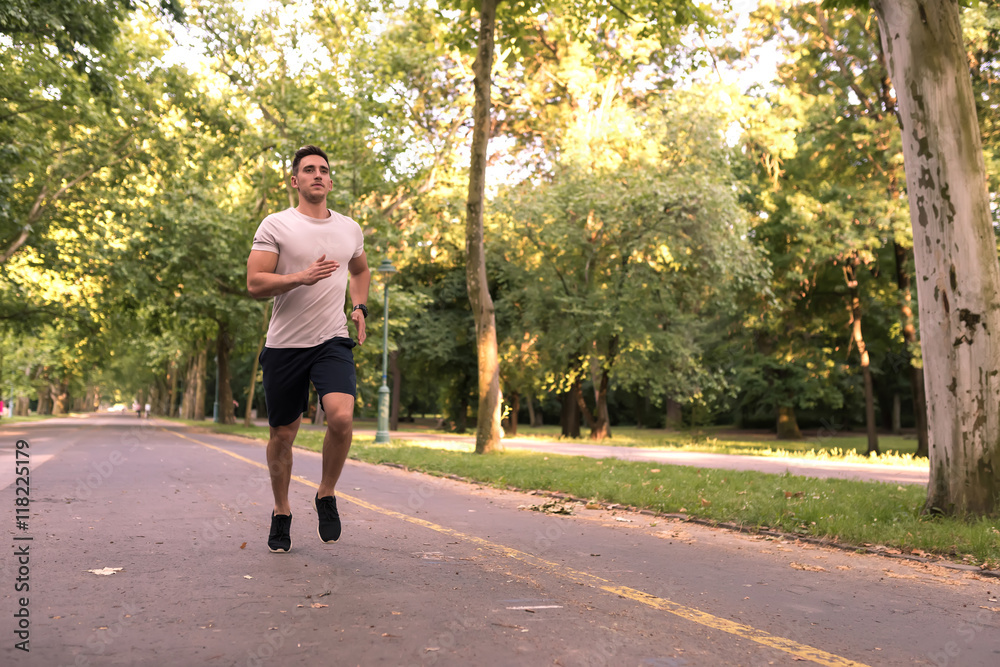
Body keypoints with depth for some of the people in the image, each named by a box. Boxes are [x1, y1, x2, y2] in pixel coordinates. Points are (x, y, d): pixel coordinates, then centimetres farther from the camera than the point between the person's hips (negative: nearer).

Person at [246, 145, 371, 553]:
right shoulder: (275, 226, 0)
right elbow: (254, 284, -8)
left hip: (333, 341, 2)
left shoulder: (350, 229, 12)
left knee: (341, 416, -22)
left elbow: (361, 270, 32)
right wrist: (300, 277, -22)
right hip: (284, 345, -1)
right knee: (282, 434, 7)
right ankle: (281, 512, 29)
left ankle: (326, 496, 3)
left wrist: (360, 308, 16)